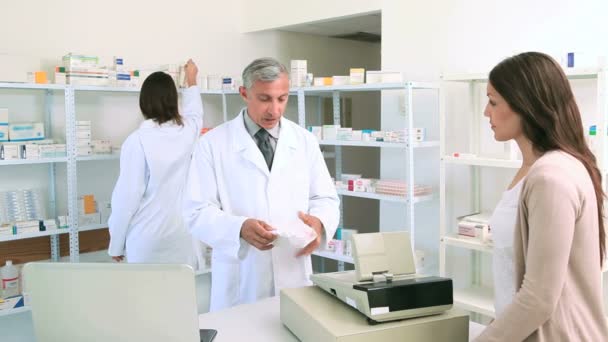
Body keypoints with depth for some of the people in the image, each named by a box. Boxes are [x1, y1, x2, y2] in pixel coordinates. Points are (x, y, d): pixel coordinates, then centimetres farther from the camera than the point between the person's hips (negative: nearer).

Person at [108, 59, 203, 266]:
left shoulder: (138, 140, -13)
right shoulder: (188, 131, 0)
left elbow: (127, 196, -10)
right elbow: (194, 111, 26)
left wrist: (116, 244, 1)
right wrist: (191, 80, 45)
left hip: (148, 238, -4)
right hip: (182, 235, 4)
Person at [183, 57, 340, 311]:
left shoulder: (305, 141, 5)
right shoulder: (213, 143, -4)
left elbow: (326, 199, 8)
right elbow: (197, 212, -8)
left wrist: (319, 221, -15)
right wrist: (240, 228, -26)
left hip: (294, 276, 3)